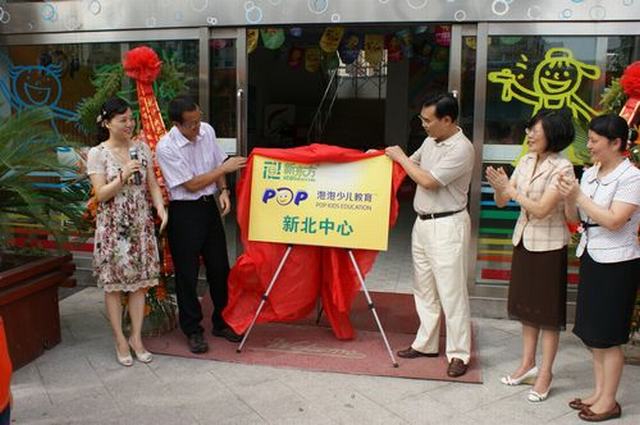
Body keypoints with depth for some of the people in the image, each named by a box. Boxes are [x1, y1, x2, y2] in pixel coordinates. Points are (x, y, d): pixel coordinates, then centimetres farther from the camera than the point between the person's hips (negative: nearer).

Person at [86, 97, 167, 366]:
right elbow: (100, 195, -9)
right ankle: (121, 340, 18)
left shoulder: (141, 148, 4)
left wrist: (160, 206, -13)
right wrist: (123, 177, -22)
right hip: (113, 228, -3)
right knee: (114, 285, 5)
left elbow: (153, 185, 4)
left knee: (140, 282, 7)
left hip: (141, 225, 3)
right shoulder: (97, 154, -6)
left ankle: (136, 338, 19)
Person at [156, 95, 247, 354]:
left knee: (219, 267, 12)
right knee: (187, 273, 4)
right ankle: (192, 330, 19)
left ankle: (221, 322, 29)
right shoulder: (166, 148, -18)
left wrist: (223, 191, -4)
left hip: (209, 206, 6)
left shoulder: (207, 131, -1)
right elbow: (191, 185, -17)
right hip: (184, 212, -5)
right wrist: (225, 169, -15)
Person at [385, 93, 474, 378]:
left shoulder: (461, 149, -17)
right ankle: (426, 344, 27)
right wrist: (384, 157, 10)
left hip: (447, 226, -9)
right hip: (423, 223, 9)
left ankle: (459, 354, 6)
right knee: (424, 289, 15)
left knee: (451, 292, -4)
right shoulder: (431, 141, 9)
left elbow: (428, 181, -21)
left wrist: (400, 157, -9)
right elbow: (412, 164, 24)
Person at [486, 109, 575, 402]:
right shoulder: (526, 161, 4)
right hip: (523, 240, 7)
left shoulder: (562, 167, -16)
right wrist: (499, 187, -18)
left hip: (548, 245, -7)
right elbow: (501, 202, 2)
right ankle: (528, 364, 30)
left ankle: (545, 374, 16)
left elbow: (541, 209, -23)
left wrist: (511, 190, -22)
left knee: (548, 311, 4)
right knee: (526, 305, 16)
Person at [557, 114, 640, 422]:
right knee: (592, 331, 13)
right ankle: (598, 393, 26)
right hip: (591, 257, 7)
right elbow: (574, 218, 8)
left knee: (608, 336, 2)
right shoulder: (590, 174, 7)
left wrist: (580, 196, -21)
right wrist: (569, 197, -11)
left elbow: (614, 221, -22)